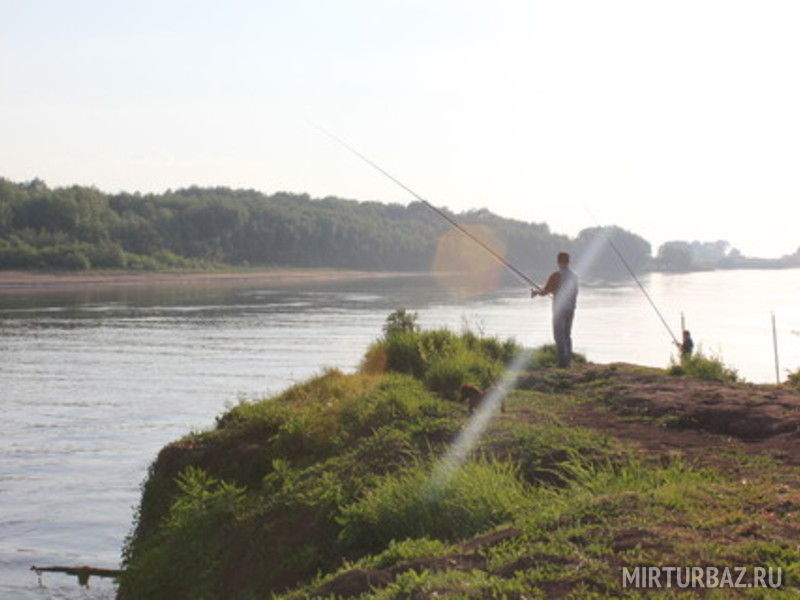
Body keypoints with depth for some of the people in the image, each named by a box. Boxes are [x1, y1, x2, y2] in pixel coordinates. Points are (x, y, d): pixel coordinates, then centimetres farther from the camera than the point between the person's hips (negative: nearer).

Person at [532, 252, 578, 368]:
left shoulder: (556, 275, -12)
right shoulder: (574, 276, 8)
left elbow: (545, 291, -10)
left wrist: (535, 292, 10)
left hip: (559, 309, -6)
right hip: (570, 309, 6)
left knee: (559, 335, -3)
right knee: (567, 334, 15)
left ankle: (563, 361, -9)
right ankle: (568, 360, 13)